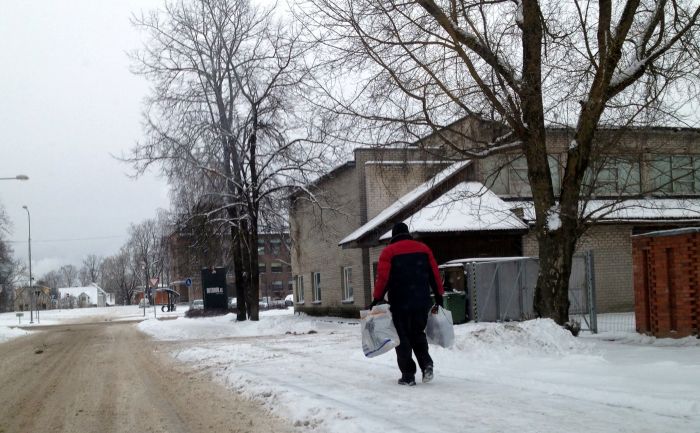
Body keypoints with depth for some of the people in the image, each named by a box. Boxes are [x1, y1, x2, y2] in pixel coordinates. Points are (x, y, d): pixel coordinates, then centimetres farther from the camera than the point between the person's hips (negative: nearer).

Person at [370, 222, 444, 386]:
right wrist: (439, 295, 16)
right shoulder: (423, 248, 9)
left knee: (403, 338, 4)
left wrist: (377, 298, -6)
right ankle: (426, 363, -2)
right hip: (422, 302, 4)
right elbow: (435, 273, 8)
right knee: (418, 334, 19)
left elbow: (382, 277, -11)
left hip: (400, 303, -4)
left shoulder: (388, 251, -2)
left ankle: (408, 376, 2)